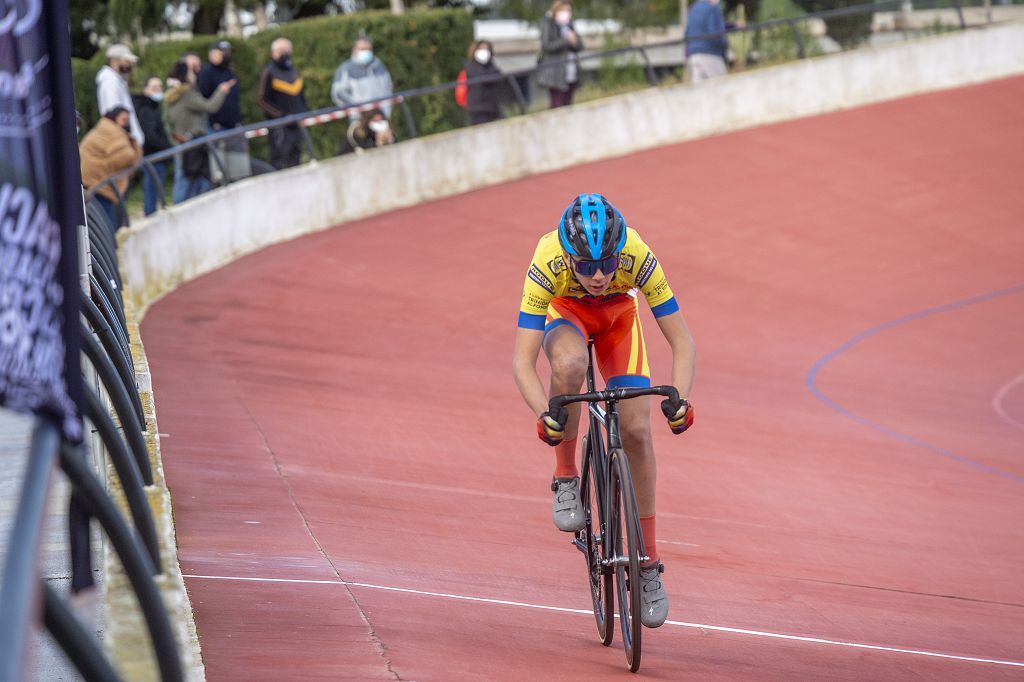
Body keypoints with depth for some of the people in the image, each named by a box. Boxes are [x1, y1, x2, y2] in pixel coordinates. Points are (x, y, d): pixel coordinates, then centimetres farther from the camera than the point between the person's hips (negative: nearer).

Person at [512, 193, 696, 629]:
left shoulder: (638, 257, -36)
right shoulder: (548, 264, -38)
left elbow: (682, 341, -30)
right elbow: (521, 360, -39)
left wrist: (679, 398, -47)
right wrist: (543, 414, -55)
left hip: (618, 315, 1)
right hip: (565, 313, -1)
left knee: (637, 430, -11)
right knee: (569, 364, -38)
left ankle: (649, 563, 2)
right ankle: (566, 479, -15)